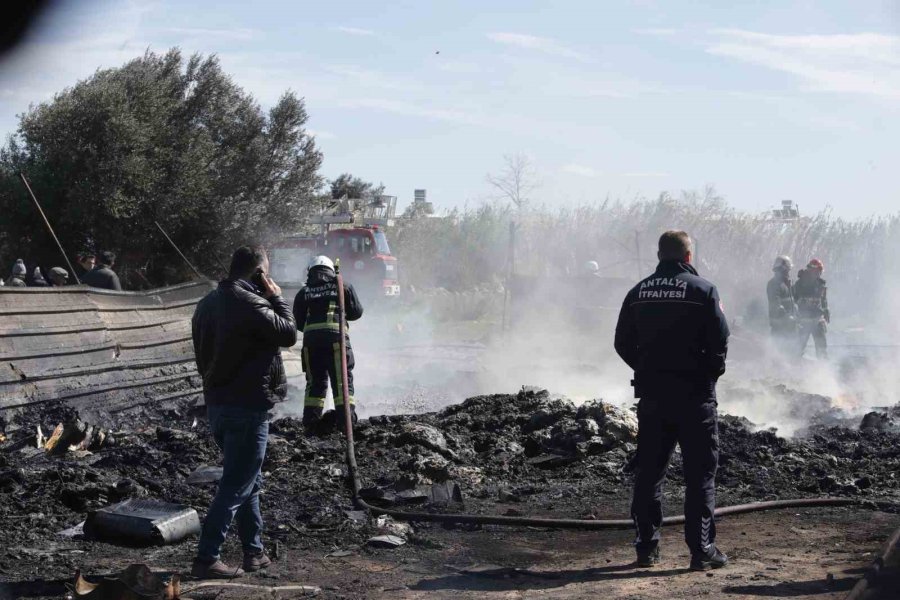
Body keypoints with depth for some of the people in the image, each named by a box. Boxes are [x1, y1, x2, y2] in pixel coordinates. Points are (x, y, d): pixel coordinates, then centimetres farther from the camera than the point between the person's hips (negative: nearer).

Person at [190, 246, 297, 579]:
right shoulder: (250, 303, -18)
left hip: (216, 403, 9)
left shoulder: (208, 303, 11)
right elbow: (288, 333, -9)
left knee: (248, 480, 19)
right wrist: (276, 297, 1)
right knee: (236, 485, -5)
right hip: (247, 406, -9)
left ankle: (254, 552, 24)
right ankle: (206, 558, -7)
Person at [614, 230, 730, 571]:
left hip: (651, 392, 4)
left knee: (648, 471, 10)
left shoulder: (638, 292, 6)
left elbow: (623, 343, 7)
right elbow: (719, 341, -11)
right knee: (700, 472, 1)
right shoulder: (702, 290, -7)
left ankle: (646, 548, 12)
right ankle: (702, 550, -1)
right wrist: (711, 374, 5)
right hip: (694, 393, -4)